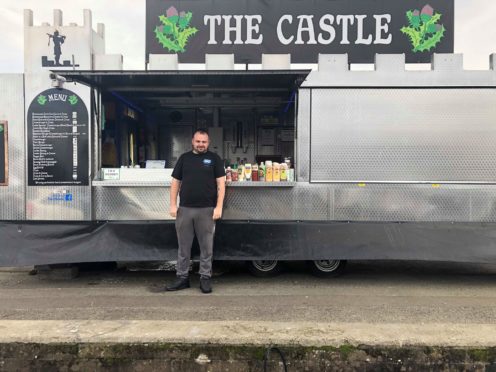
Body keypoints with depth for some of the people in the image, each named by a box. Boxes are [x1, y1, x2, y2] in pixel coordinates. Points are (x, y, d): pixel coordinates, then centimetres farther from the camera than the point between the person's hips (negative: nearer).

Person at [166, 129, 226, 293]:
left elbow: (221, 183, 0)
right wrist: (173, 205, 3)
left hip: (207, 210, -2)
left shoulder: (214, 159, 5)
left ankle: (205, 278, 17)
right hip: (184, 209, 2)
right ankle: (182, 277, 20)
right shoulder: (184, 158, 12)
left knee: (206, 247, 5)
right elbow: (175, 182, 11)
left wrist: (219, 207, -9)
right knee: (183, 246, 9)